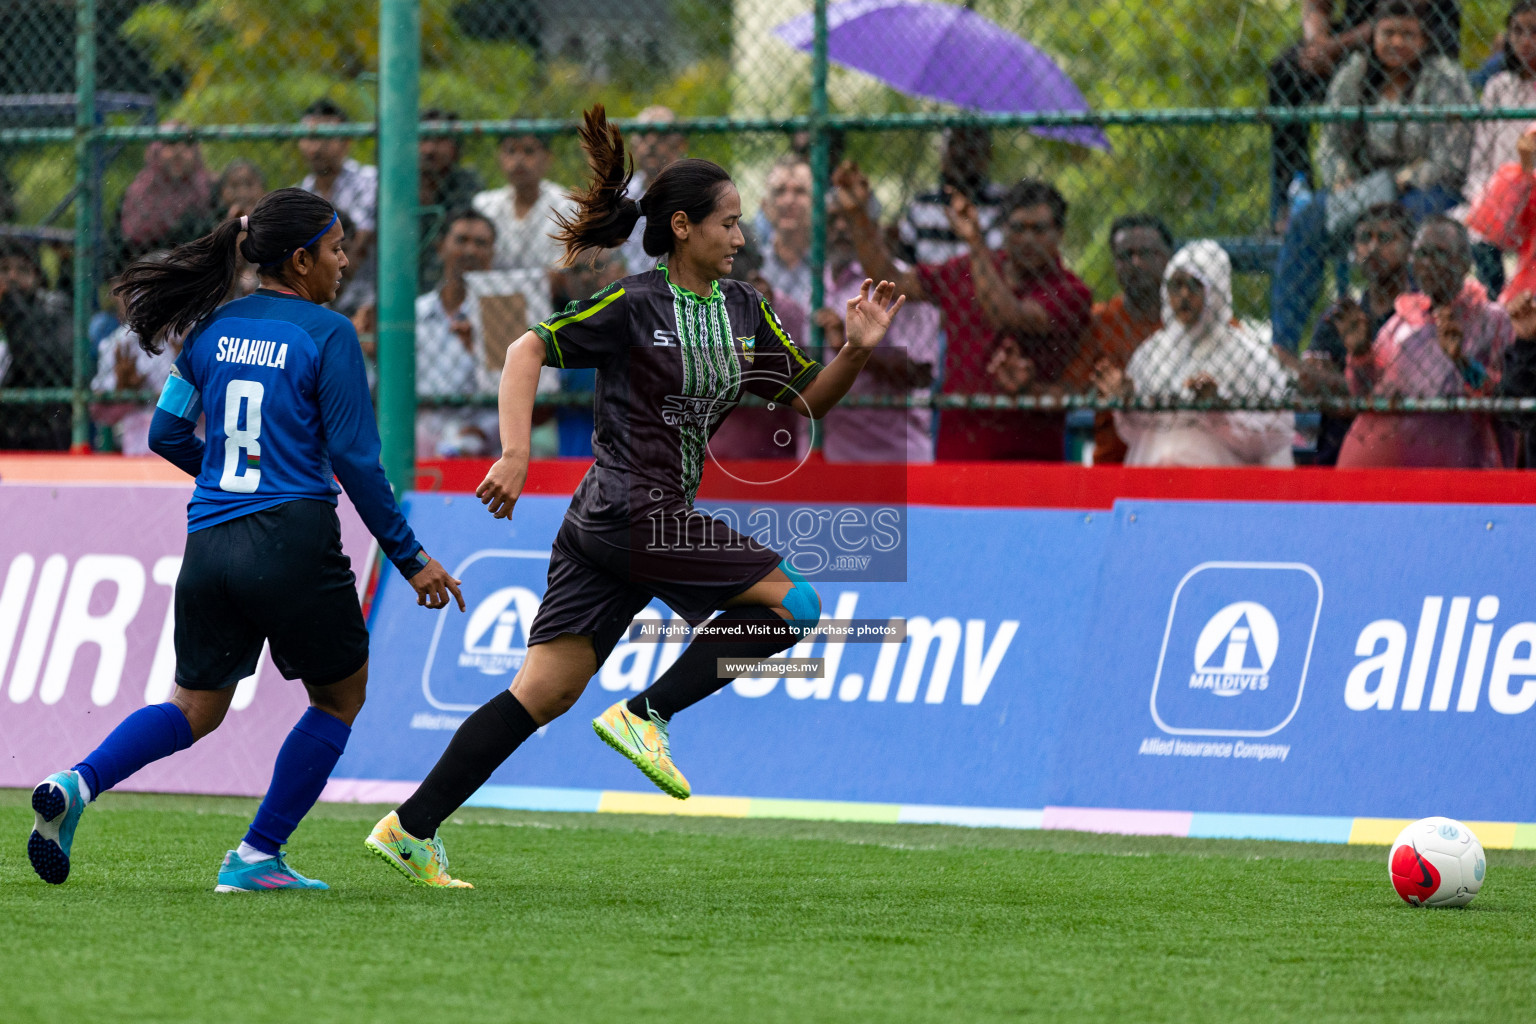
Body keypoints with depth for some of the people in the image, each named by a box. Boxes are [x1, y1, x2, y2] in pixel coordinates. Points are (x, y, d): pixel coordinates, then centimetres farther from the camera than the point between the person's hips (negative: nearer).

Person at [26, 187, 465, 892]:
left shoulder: (211, 328, 10)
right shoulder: (327, 335, -6)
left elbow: (167, 435, 16)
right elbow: (356, 459, -8)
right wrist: (409, 558, -1)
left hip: (208, 544, 5)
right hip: (293, 541, -5)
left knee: (195, 707, 17)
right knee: (340, 696, 16)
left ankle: (77, 783, -9)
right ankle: (257, 857, 10)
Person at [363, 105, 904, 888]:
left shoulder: (742, 308, 13)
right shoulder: (634, 304, -9)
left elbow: (806, 399, 17)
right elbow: (528, 349, -8)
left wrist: (855, 351, -1)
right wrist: (515, 454, -19)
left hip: (664, 516, 8)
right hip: (629, 512, -8)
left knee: (546, 693, 3)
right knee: (793, 602, -11)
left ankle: (410, 829, 3)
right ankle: (645, 714, -8)